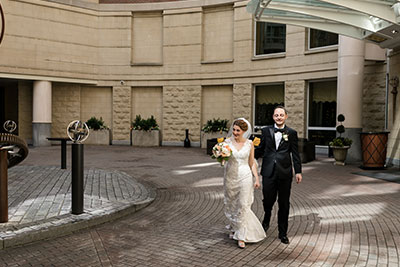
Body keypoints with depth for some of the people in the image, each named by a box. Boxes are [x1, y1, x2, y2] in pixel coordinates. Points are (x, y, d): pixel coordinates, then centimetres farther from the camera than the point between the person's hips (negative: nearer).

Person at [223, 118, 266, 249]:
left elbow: (252, 163, 6)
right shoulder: (227, 142, -2)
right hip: (230, 176, 1)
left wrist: (257, 178, 2)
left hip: (245, 176, -1)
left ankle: (241, 236, 2)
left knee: (243, 205, -6)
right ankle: (234, 228, 37)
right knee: (230, 205, 12)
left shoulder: (249, 144, 0)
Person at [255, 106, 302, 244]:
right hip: (269, 172, 0)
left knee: (284, 204, 7)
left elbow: (295, 154, 3)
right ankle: (266, 219, 38)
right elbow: (260, 149, 12)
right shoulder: (266, 130, 6)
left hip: (285, 173, 0)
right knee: (268, 199, 3)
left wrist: (298, 171, -1)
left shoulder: (292, 133, 4)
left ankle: (283, 233, 22)